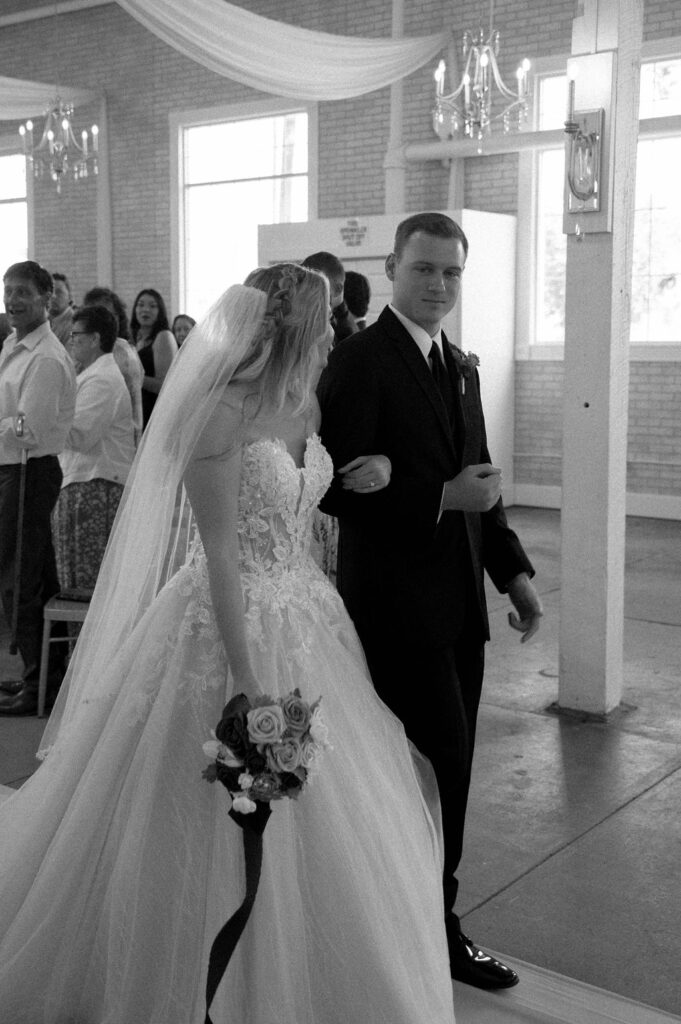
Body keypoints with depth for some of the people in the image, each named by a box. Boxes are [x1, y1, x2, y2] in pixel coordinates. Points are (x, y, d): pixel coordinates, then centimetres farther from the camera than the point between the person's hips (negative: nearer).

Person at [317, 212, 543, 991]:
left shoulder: (461, 367, 14)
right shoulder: (360, 361, -12)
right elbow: (333, 486, -18)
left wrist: (512, 568, 12)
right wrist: (442, 498, -21)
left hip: (457, 603, 8)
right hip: (396, 603, -8)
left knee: (450, 769, 14)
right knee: (438, 767, -5)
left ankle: (434, 925, 30)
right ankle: (431, 928, 15)